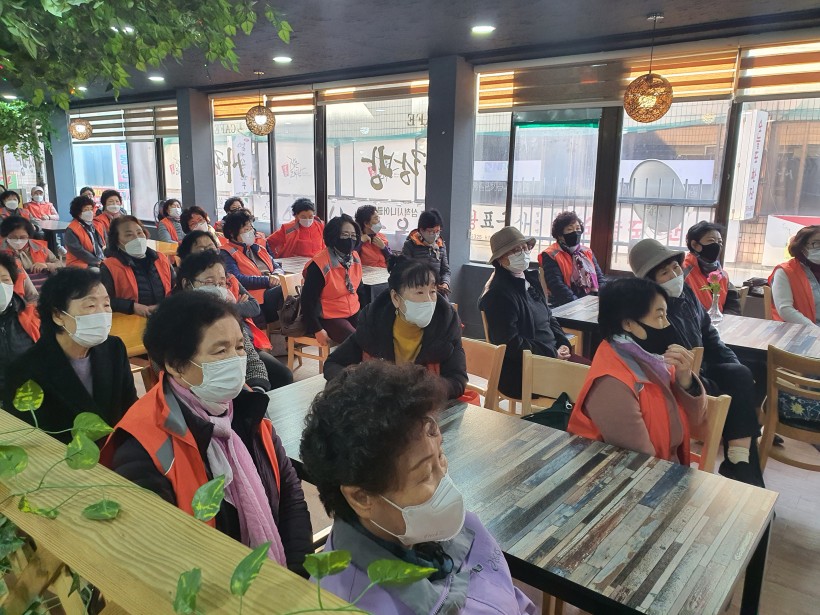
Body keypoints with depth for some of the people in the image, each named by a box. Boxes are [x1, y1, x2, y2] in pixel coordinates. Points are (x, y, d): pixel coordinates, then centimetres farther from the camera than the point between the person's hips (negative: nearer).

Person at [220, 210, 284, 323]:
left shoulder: (257, 248, 27)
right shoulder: (227, 254, 4)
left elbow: (277, 267, 21)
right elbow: (237, 279, -11)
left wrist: (276, 275, -4)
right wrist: (267, 280, -14)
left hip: (274, 290, 7)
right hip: (257, 297, -7)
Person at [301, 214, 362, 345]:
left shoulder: (355, 258, 1)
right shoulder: (319, 265, -21)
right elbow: (308, 300, -18)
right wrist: (317, 330, -19)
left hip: (354, 313, 7)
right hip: (329, 318, -7)